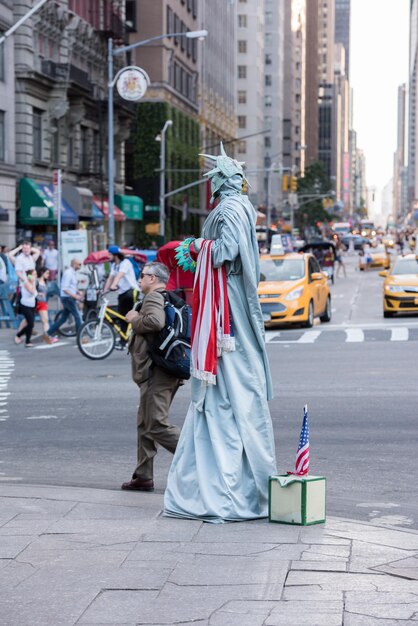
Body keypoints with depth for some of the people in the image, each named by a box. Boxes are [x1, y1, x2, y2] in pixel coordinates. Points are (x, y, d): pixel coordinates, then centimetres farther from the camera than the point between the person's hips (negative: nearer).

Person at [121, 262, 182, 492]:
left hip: (156, 372, -10)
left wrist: (134, 319, -12)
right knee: (145, 424, 15)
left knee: (156, 425, -11)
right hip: (167, 371, 10)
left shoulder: (153, 297, -11)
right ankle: (144, 476, 19)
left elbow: (155, 321, -30)